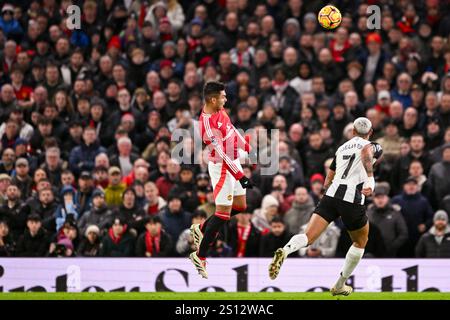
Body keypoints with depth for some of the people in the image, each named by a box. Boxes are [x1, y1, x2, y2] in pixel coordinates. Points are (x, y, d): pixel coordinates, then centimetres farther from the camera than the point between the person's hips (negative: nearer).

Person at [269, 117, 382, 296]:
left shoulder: (341, 148, 25)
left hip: (331, 194, 4)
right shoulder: (369, 145, 9)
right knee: (360, 242, 21)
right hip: (352, 199, -4)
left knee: (308, 237, -10)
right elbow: (366, 153, -19)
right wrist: (370, 180, -28)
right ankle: (339, 286, 22)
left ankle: (285, 251, -43)